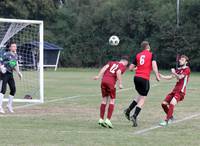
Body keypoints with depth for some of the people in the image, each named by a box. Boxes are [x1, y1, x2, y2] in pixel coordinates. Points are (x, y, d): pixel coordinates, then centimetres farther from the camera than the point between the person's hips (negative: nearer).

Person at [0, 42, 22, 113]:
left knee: (13, 89, 7)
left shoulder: (15, 55, 9)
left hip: (10, 74, 8)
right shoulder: (6, 54, -13)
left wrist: (18, 72, 16)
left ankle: (9, 105, 23)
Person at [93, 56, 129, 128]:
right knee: (112, 101, 5)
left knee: (104, 100, 14)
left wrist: (98, 76, 0)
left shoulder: (111, 63, 23)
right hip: (111, 82, -5)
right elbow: (118, 73, -10)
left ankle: (101, 119, 12)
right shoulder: (123, 67, 10)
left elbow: (104, 68, 8)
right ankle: (108, 120, -5)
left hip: (104, 80, 5)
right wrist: (120, 84, -11)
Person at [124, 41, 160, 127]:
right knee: (142, 99, 1)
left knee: (140, 95, 25)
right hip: (145, 79, -5)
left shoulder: (138, 55, 12)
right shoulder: (151, 55, 2)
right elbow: (154, 65, -15)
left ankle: (128, 110, 14)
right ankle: (134, 116, -11)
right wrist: (157, 75, -15)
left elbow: (130, 68, 10)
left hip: (136, 77, 5)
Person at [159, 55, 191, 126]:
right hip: (175, 90, 8)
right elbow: (170, 77, 17)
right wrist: (160, 76, 8)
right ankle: (171, 117, 20)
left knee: (172, 103, -25)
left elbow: (180, 77, -16)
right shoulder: (178, 69, 18)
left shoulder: (187, 69, -4)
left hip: (180, 91, -8)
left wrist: (174, 72, -7)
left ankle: (166, 121, -24)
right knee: (164, 103, 3)